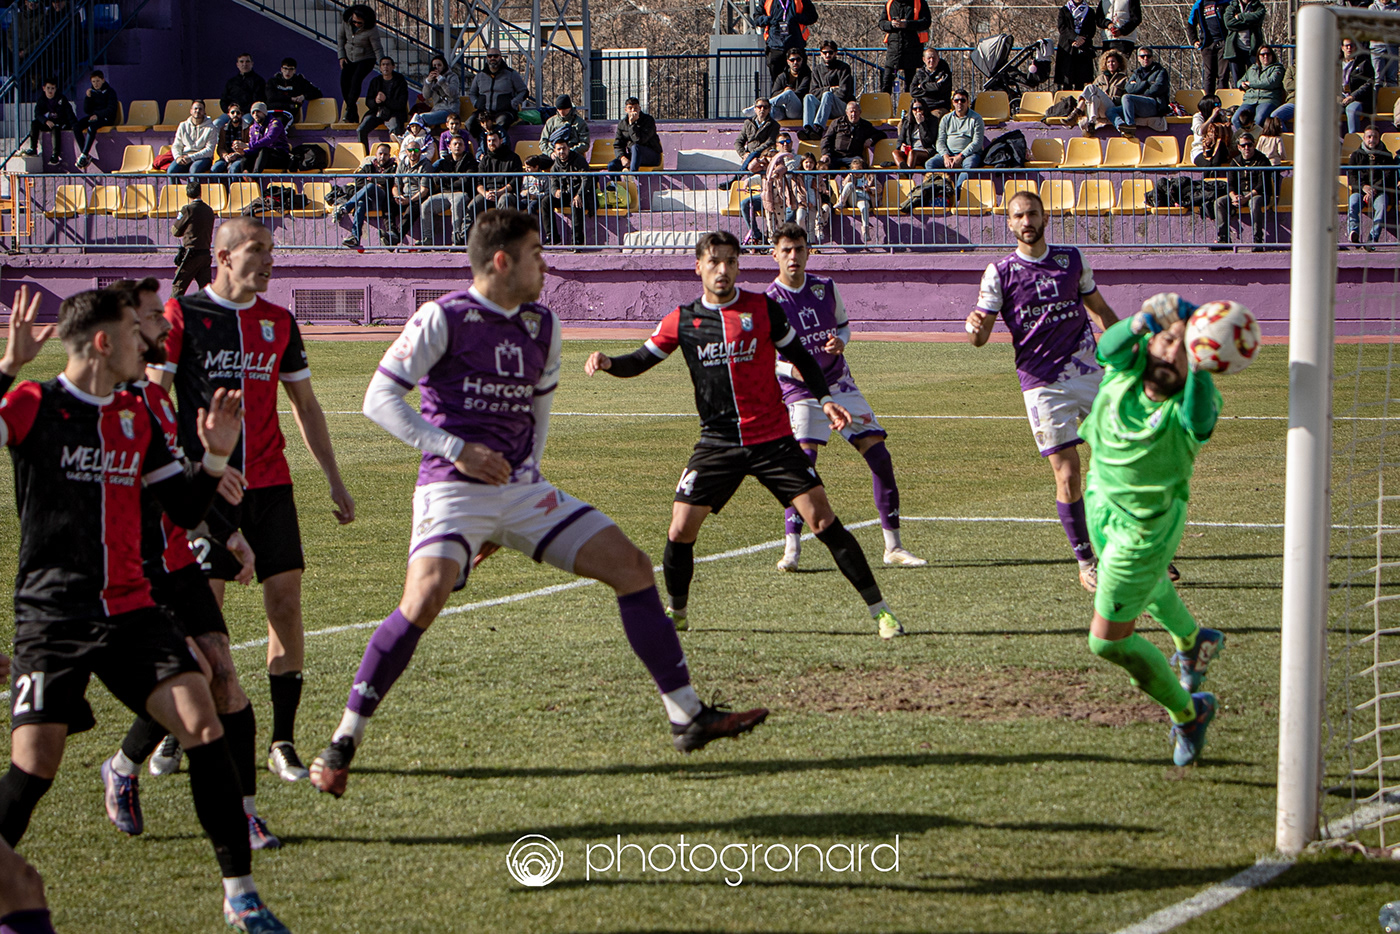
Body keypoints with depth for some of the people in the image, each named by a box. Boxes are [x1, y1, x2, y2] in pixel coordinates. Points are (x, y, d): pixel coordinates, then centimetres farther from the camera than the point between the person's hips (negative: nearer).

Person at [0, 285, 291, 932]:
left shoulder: (136, 417, 13)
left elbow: (186, 511, 19)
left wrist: (216, 455, 3)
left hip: (131, 611, 5)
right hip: (52, 617, -5)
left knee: (203, 726, -10)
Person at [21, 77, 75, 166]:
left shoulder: (62, 99, -2)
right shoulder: (42, 100, 4)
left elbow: (69, 113, -10)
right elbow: (38, 114, -9)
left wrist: (75, 125, -25)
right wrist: (46, 121, -29)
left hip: (61, 123, -3)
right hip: (47, 124, 3)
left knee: (55, 127, -36)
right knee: (34, 123, -21)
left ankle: (55, 154, -41)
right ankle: (33, 148, -21)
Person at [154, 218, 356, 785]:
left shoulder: (279, 323, 11)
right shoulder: (182, 314, -2)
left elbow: (305, 406, 19)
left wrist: (334, 481, 17)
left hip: (269, 483, 4)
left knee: (286, 601, -4)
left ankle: (282, 743, 2)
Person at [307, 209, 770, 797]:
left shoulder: (541, 327, 11)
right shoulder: (444, 318, -8)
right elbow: (379, 398, -10)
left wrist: (528, 474, 15)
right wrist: (454, 449, -18)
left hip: (523, 489, 7)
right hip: (453, 490, -7)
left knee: (632, 567, 0)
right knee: (425, 599, -29)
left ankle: (688, 716, 9)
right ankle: (342, 743, -16)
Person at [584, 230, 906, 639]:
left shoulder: (763, 309, -1)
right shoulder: (682, 320, 2)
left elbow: (800, 357, 10)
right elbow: (639, 361, 9)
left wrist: (824, 398, -3)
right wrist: (607, 362, -11)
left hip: (773, 439, -1)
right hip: (717, 443, 1)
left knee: (822, 520, -9)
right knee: (680, 531, -6)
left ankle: (879, 609, -3)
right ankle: (677, 612, 20)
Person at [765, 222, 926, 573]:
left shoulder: (826, 288, 2)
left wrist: (841, 341, -7)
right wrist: (792, 369, -27)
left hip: (840, 384, 4)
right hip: (801, 393, -4)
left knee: (879, 455, -3)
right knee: (802, 459, -24)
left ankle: (893, 547, 6)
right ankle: (791, 547, -17)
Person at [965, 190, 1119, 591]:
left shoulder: (1072, 259, 6)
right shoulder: (1000, 273, -2)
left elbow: (1100, 309, 20)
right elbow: (979, 337, -5)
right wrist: (975, 327, -28)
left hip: (1089, 371, 3)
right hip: (1043, 384, -3)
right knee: (1067, 475, -6)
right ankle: (1085, 562, 9)